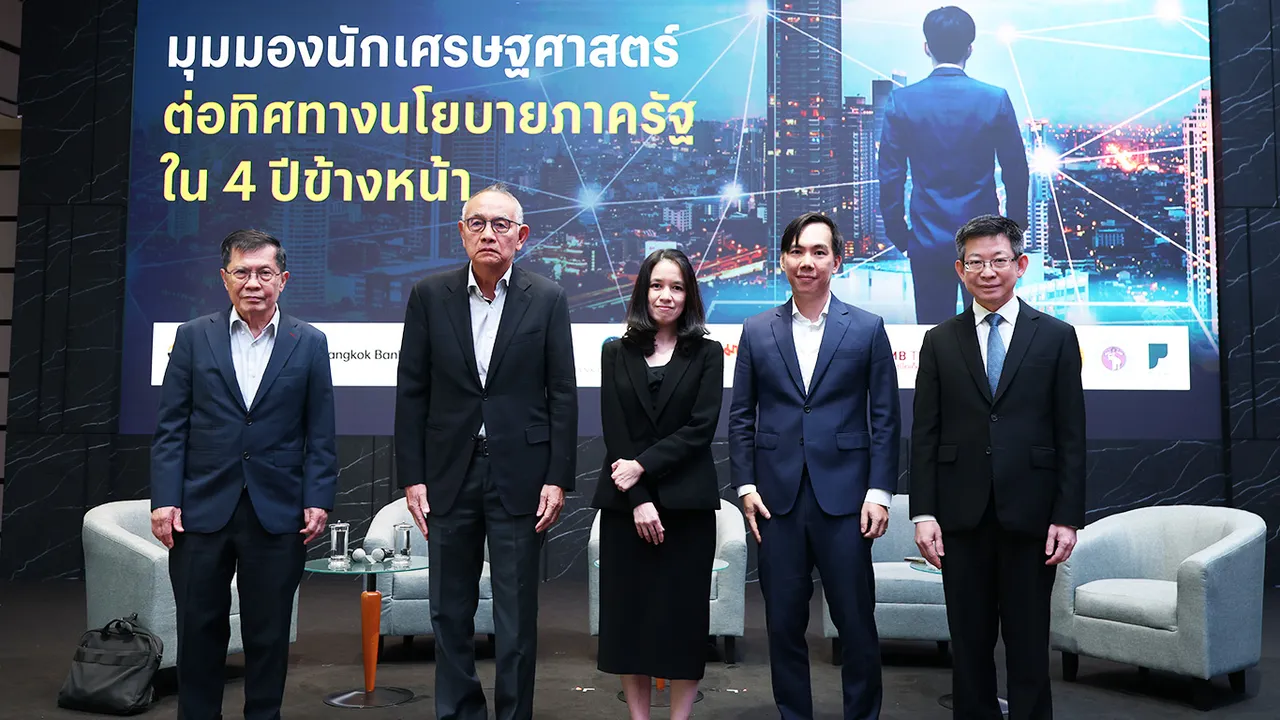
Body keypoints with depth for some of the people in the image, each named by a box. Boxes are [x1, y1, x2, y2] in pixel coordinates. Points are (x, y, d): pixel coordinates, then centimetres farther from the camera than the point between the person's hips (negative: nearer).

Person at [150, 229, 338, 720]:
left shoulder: (309, 343, 5)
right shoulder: (193, 337, 6)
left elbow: (320, 433, 3)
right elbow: (170, 427, 3)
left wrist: (318, 500, -5)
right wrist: (164, 499, -5)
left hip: (278, 513, 0)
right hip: (202, 509, 1)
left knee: (269, 634, 8)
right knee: (200, 630, 9)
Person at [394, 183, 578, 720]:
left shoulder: (547, 299, -1)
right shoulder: (429, 296, 3)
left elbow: (562, 394, -1)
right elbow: (412, 392, 3)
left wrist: (558, 478, -6)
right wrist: (412, 477, -2)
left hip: (519, 474, -2)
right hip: (449, 474, 2)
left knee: (517, 614, 6)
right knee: (450, 611, 11)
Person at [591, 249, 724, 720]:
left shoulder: (707, 354, 5)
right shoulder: (616, 353, 8)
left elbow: (700, 428, -5)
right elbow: (613, 431, 0)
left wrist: (643, 466, -15)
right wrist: (638, 501, -10)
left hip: (687, 502, -1)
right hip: (625, 503, 2)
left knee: (683, 612, 3)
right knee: (627, 610, 6)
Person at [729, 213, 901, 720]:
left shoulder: (867, 329, 3)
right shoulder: (756, 331, 8)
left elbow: (885, 418, 2)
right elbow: (741, 416, 8)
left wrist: (879, 491, -5)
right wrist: (745, 485, 0)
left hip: (844, 498, -1)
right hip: (777, 500, 2)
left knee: (857, 623, 5)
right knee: (783, 624, 9)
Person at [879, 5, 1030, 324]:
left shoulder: (901, 101, -6)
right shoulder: (995, 99, -5)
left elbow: (890, 177, -4)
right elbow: (1016, 172, 0)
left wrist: (897, 232, 8)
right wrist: (1016, 225, 13)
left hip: (927, 242, 0)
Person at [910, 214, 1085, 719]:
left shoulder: (1056, 337, 4)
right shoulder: (939, 342, 7)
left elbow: (1071, 435, 1)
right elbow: (924, 434, 4)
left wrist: (1067, 516, -5)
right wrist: (923, 513, -3)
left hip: (1029, 513, -1)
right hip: (961, 516, 1)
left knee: (1028, 642, 7)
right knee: (969, 643, 9)